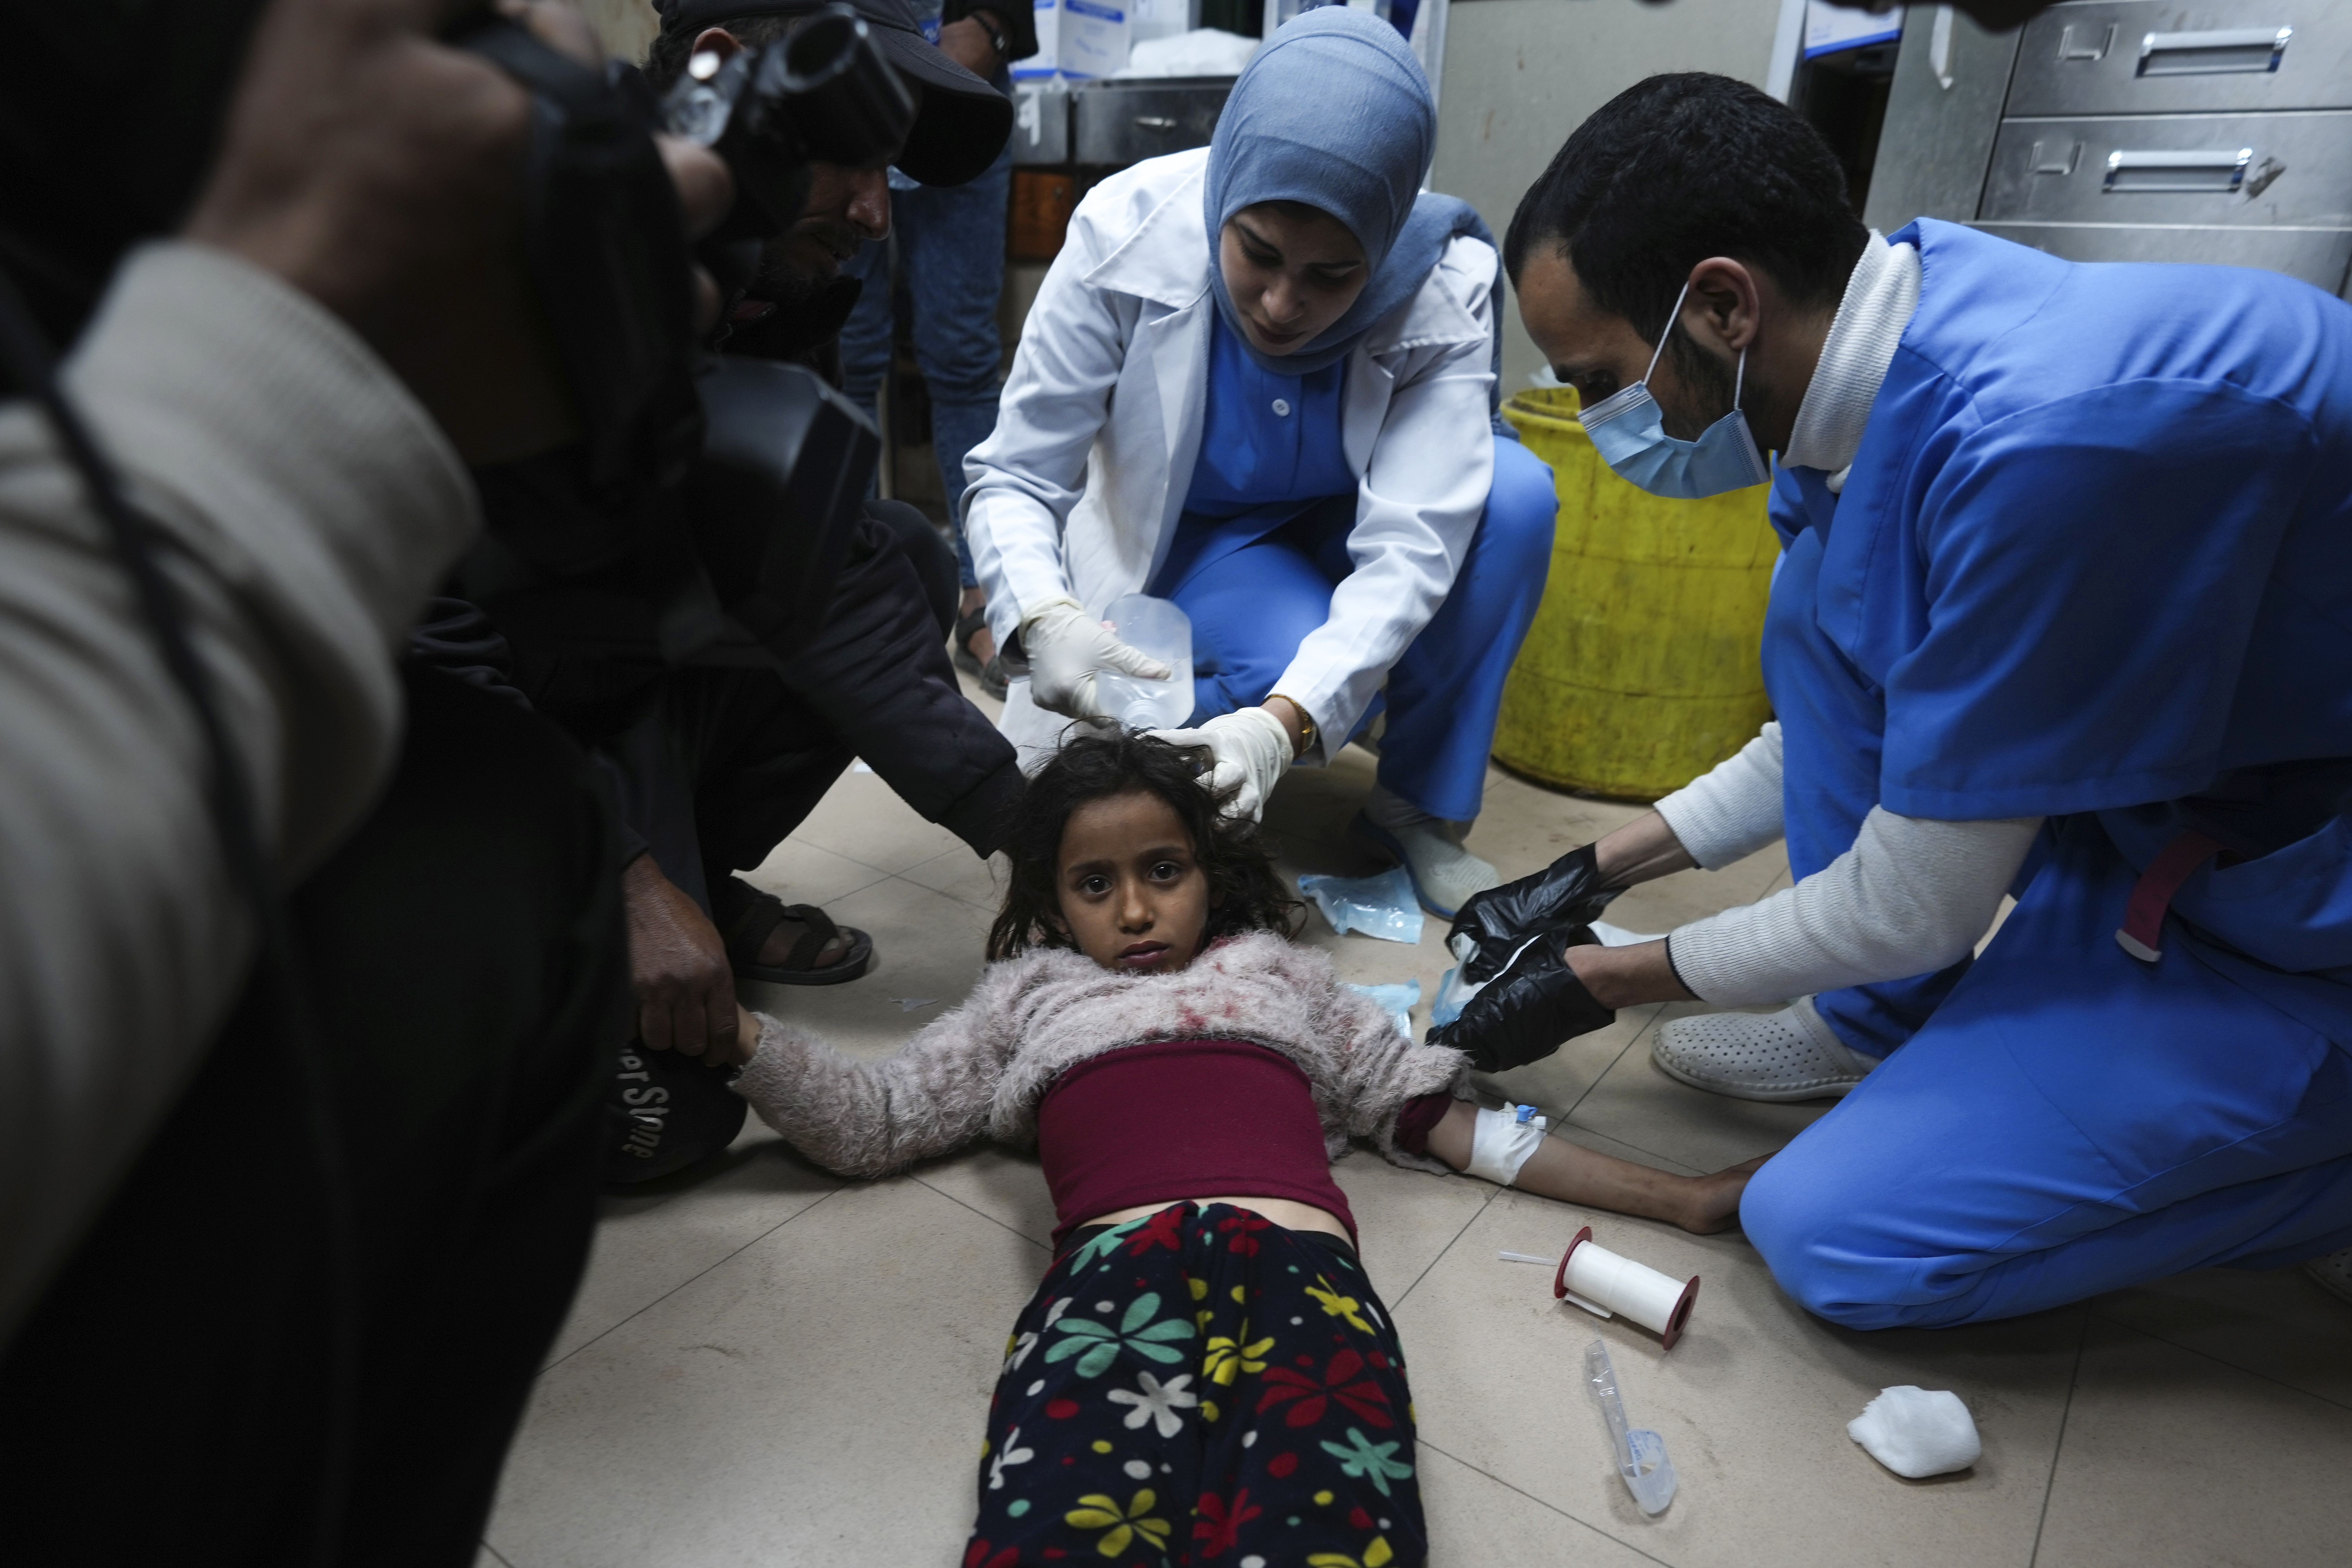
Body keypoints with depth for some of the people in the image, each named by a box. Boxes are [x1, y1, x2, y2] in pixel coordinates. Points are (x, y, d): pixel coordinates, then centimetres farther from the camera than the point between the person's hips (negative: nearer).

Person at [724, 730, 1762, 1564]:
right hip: (1112, 1269, 0)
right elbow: (869, 1122, 28)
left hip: (1296, 1262, 1)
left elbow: (1438, 1118, 29)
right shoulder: (1029, 1000, 32)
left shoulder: (1278, 973, 32)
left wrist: (1683, 1200, 25)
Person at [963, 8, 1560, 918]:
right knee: (1314, 672, -34)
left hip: (1343, 529, 3)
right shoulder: (1128, 233, -27)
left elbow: (1410, 544, -33)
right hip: (1188, 537, -2)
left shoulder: (1447, 286, -25)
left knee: (1515, 492, -28)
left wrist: (1283, 724, -48)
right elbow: (1016, 477, -23)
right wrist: (1044, 619, -45)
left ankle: (1422, 810, -11)